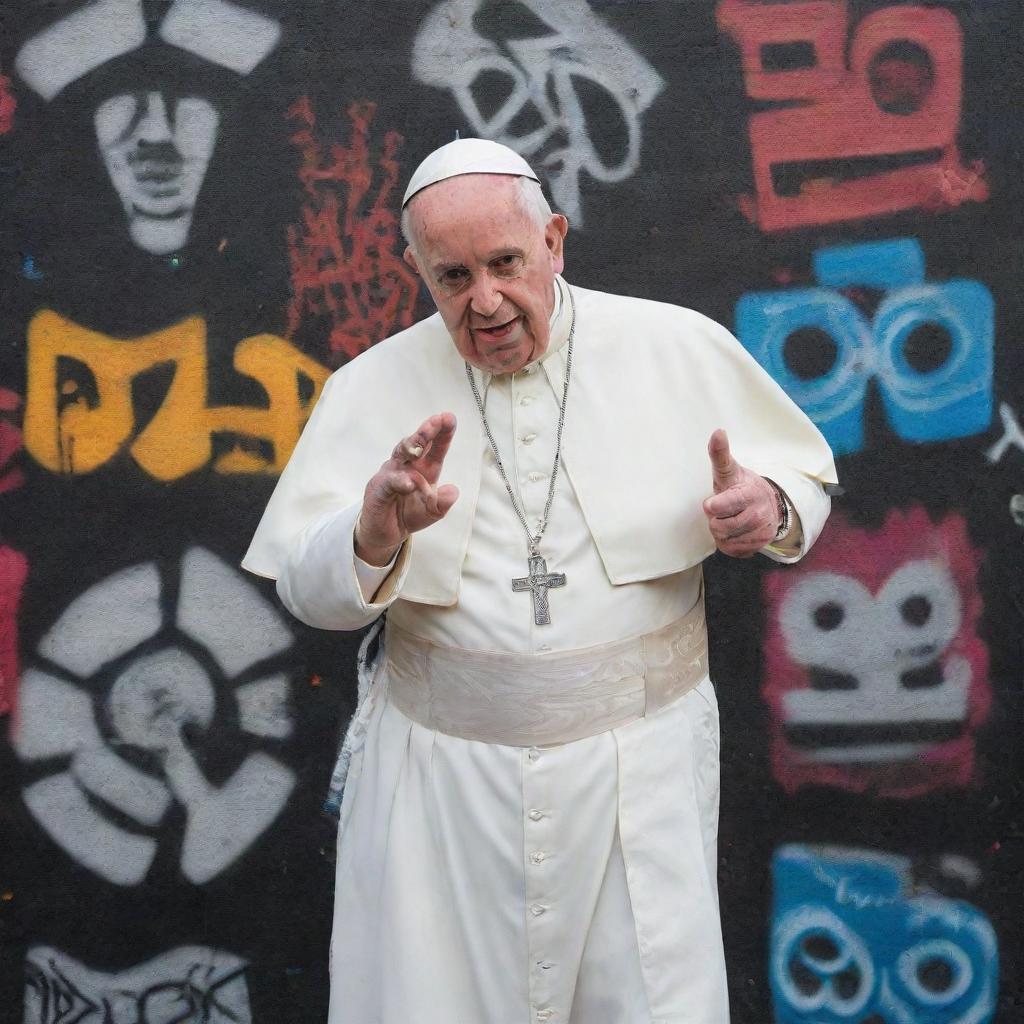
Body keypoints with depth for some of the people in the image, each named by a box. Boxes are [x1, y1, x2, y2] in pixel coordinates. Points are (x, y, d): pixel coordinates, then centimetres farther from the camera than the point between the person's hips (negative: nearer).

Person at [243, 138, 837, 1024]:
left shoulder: (682, 347, -1)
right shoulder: (372, 388, -1)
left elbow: (804, 468, 10)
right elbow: (307, 587, -3)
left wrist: (772, 511, -14)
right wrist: (372, 536, -25)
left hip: (639, 762, 0)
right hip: (441, 772, 1)